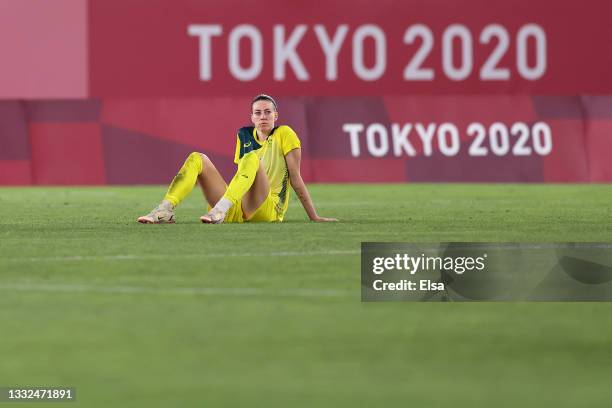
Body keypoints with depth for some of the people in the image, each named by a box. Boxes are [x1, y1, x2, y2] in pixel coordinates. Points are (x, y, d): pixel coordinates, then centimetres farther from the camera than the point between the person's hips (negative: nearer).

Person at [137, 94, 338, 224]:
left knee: (252, 158, -30)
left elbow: (296, 179, 0)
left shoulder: (284, 134, 2)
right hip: (238, 209, 6)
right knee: (197, 159, -4)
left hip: (267, 210, -6)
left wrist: (314, 218, -2)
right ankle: (164, 211, -25)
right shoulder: (244, 135, 18)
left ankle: (221, 210, -48)